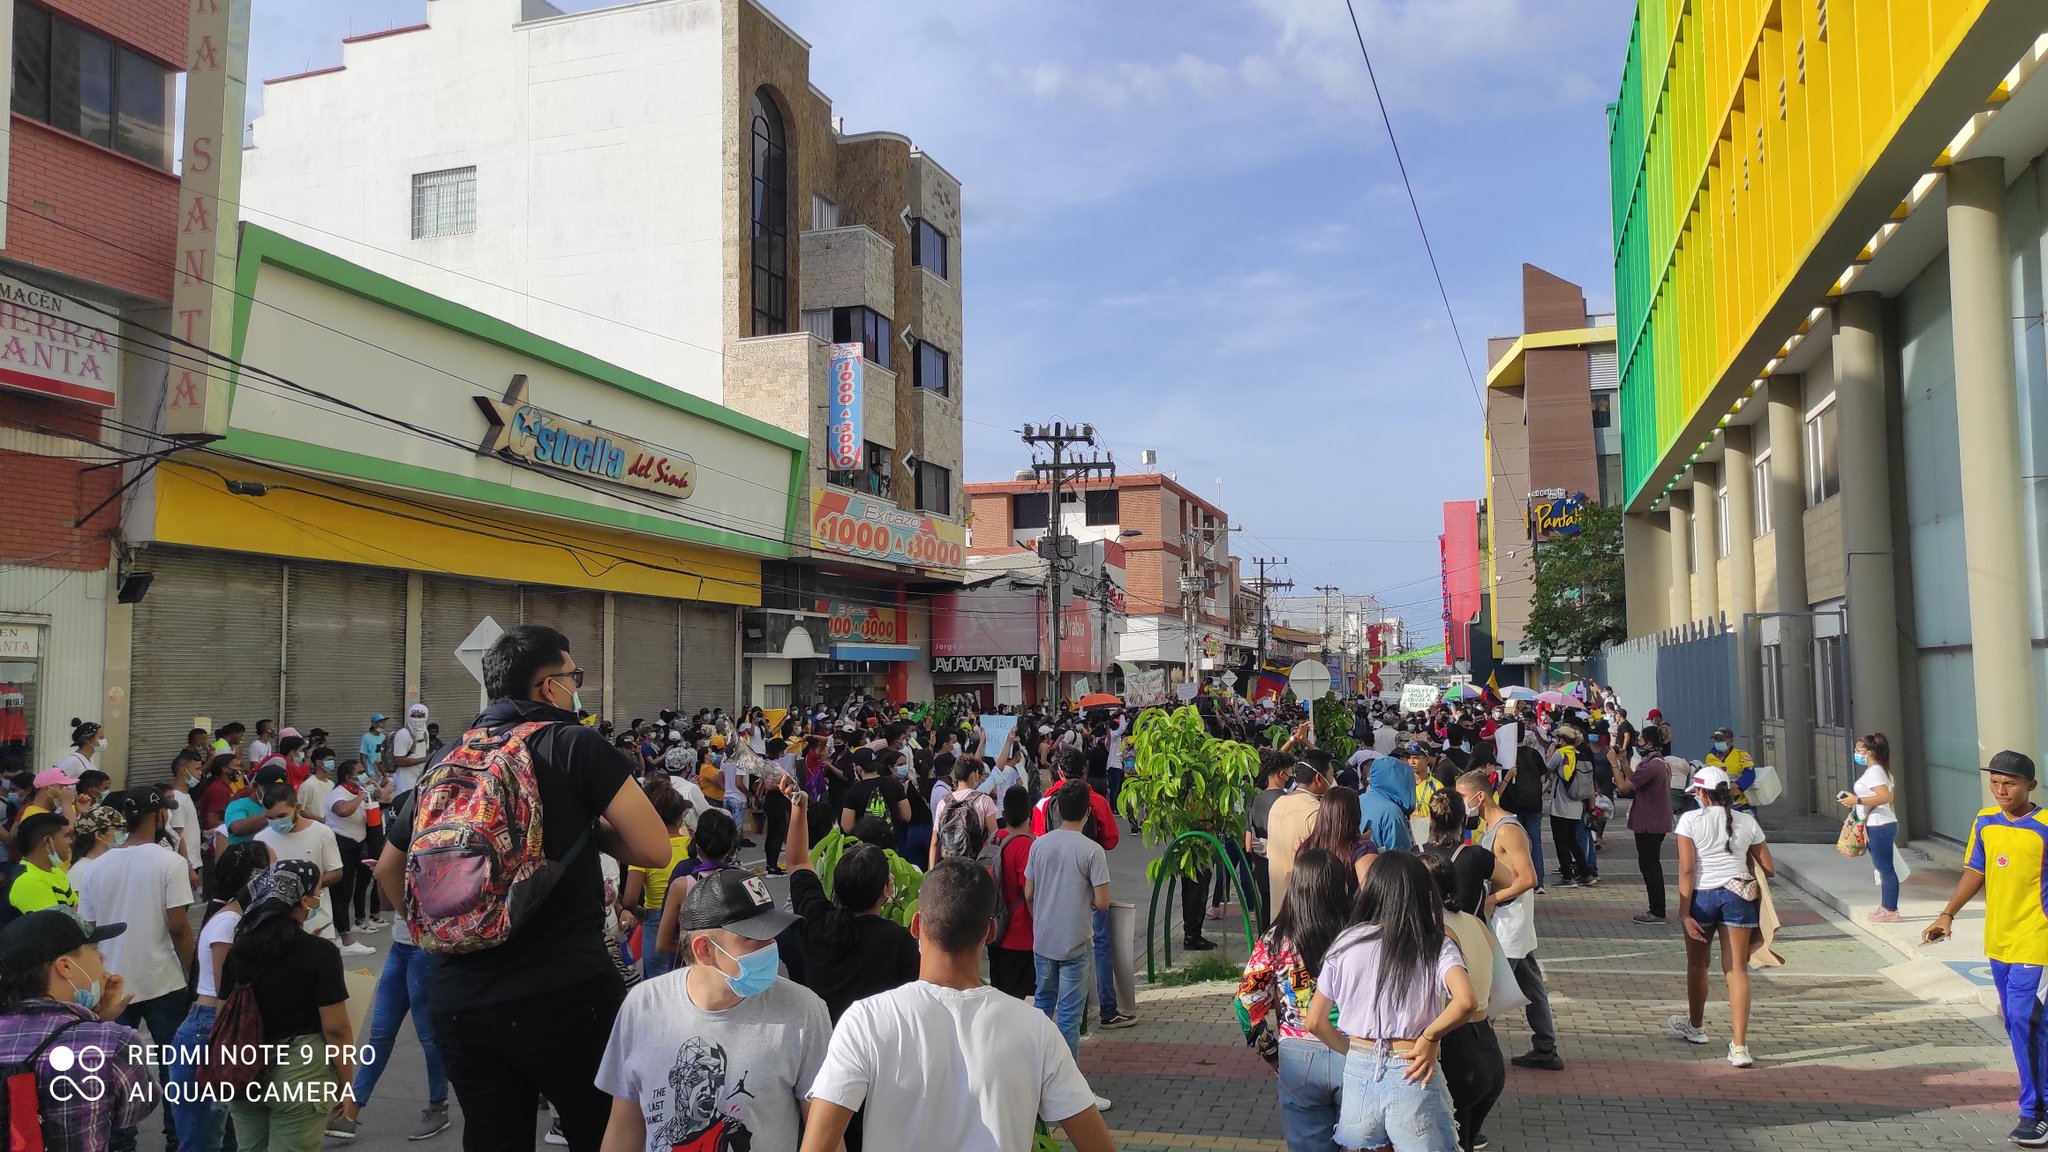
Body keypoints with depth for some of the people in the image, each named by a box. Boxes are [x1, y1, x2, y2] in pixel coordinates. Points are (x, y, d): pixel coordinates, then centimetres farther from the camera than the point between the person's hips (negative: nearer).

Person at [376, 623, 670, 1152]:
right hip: (565, 992, -5)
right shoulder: (575, 745, -6)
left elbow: (389, 870, 21)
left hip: (460, 999, 6)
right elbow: (653, 849, -9)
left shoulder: (448, 761, 10)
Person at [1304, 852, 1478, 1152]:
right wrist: (1430, 1037, -10)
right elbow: (1466, 1002, -25)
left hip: (1358, 1075, 2)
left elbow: (1316, 1022, 2)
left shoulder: (1347, 942, 0)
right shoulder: (1437, 946, -6)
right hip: (1411, 1079, -2)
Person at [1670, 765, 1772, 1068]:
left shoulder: (1690, 820, -6)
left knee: (1697, 964, 18)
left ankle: (1694, 1026, 38)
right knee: (1737, 969, 4)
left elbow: (1686, 869, -11)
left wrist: (1685, 912, -11)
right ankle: (1739, 1046, -4)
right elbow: (1767, 869, 6)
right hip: (1738, 895, 2)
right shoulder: (1747, 822, 3)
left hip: (1702, 895, -2)